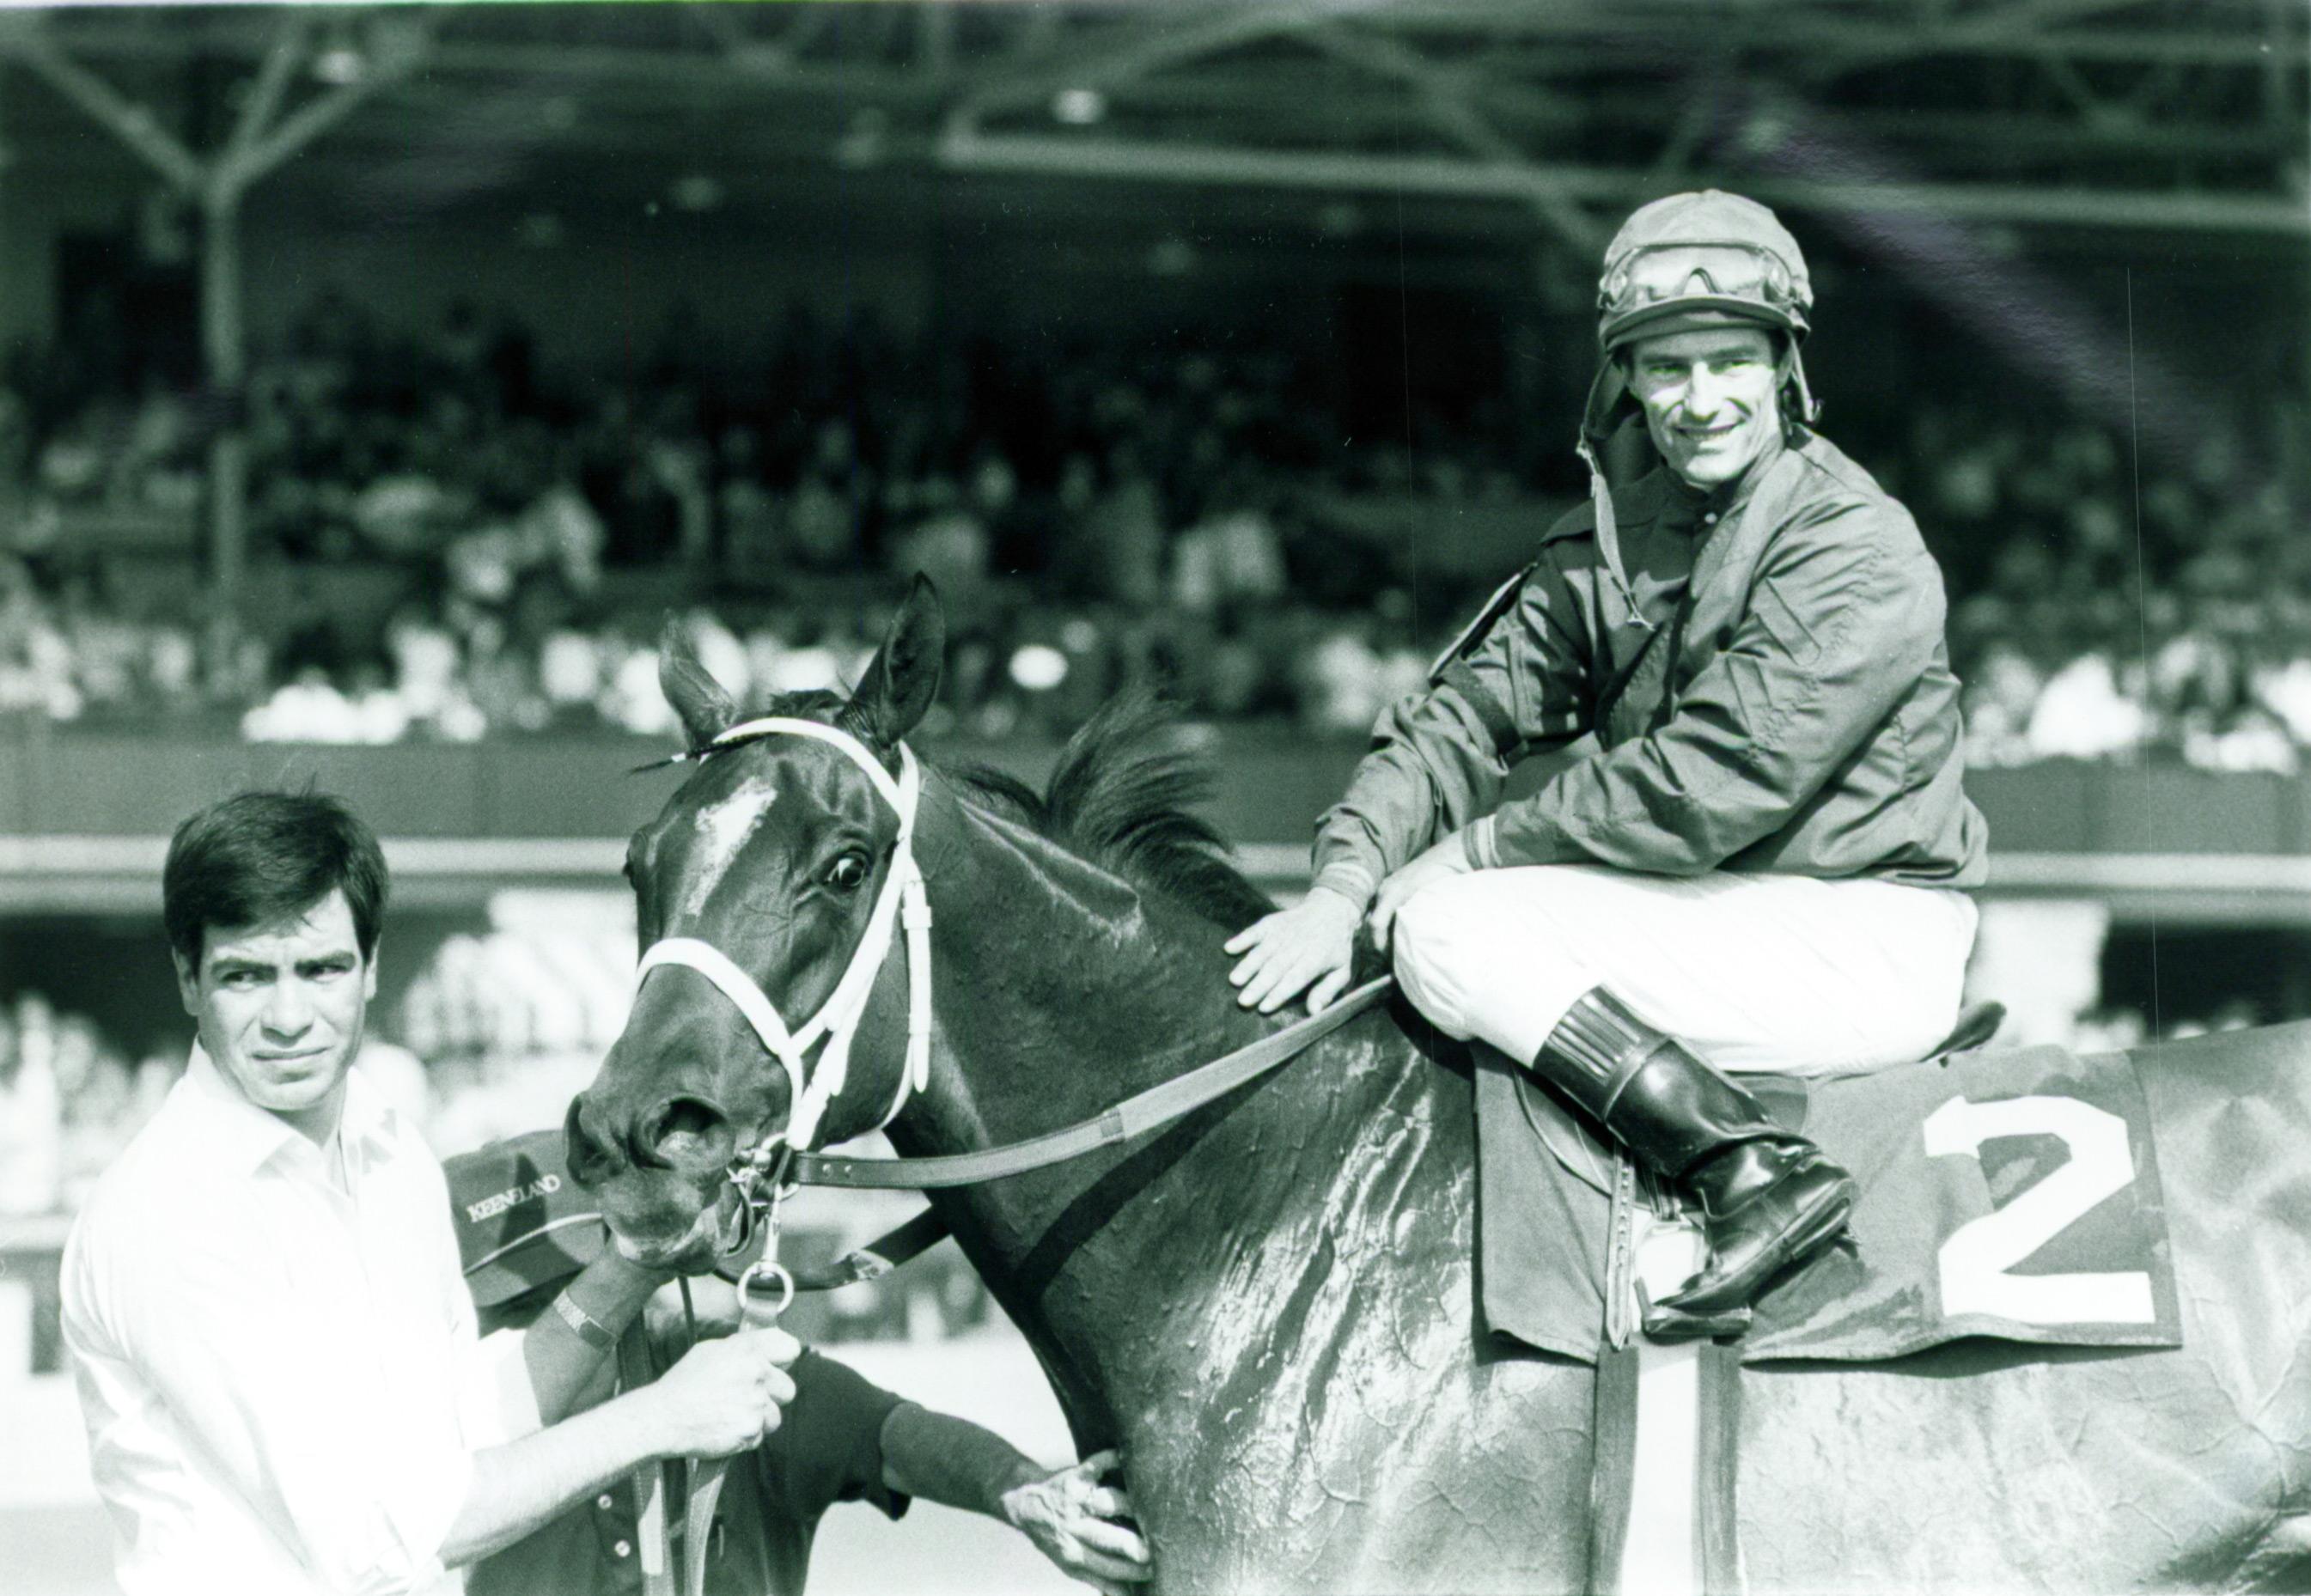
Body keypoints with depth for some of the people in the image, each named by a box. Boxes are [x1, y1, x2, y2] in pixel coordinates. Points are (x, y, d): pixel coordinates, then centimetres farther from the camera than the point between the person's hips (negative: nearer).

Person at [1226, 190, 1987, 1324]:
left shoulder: (1860, 552, -13)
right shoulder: (1606, 548, 11)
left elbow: (1713, 783, -21)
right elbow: (1465, 714, 8)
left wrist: (1478, 850, -13)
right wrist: (1344, 882, -10)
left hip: (1864, 950, -8)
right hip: (1711, 917, 9)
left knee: (1450, 931, -20)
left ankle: (1758, 1172, -27)